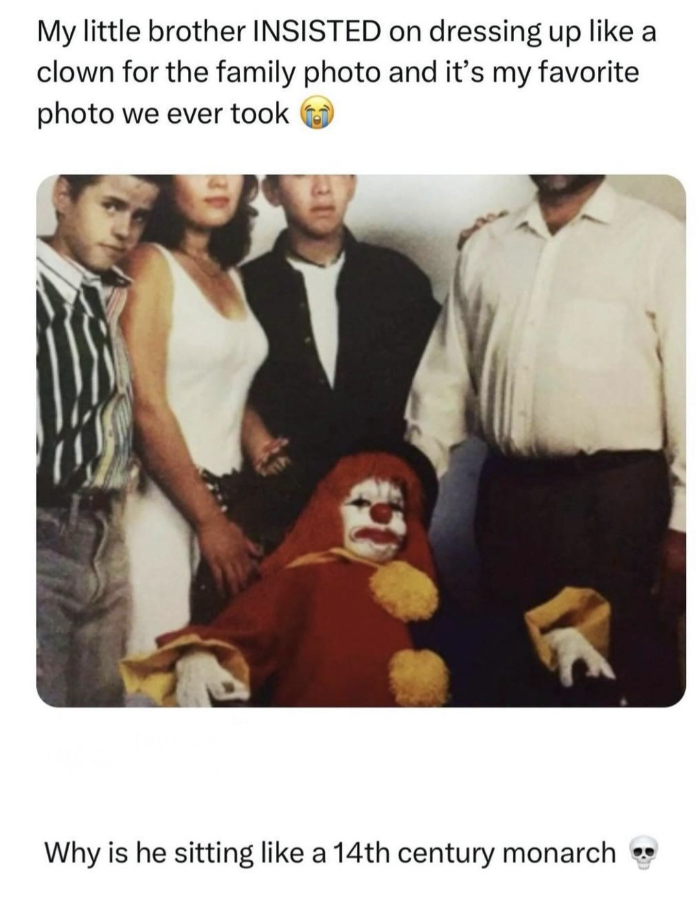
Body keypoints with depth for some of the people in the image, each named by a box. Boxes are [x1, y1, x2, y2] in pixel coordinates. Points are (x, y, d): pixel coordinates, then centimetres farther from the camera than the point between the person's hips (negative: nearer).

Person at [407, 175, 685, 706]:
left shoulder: (659, 239, -2)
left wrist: (684, 520, -9)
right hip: (507, 491, 4)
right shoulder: (485, 246, 12)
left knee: (626, 659, 5)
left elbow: (687, 381, -5)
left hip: (617, 493, -4)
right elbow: (447, 372, 14)